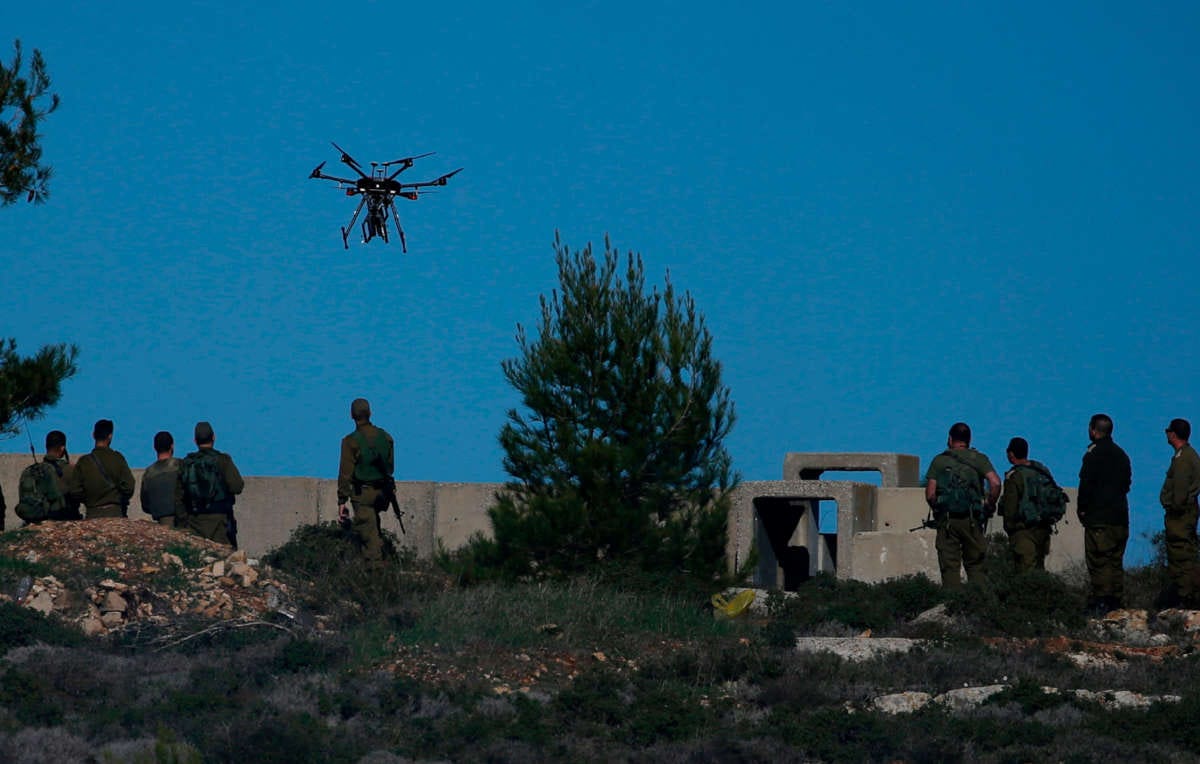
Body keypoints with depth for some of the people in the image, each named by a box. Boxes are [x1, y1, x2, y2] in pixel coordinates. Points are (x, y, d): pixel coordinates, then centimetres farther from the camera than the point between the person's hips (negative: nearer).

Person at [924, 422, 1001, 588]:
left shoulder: (939, 461, 4)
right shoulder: (978, 459, 4)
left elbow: (930, 495, -4)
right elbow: (995, 483, -12)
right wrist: (989, 506, 2)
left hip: (946, 520, 0)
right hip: (972, 520, 0)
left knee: (949, 568, 2)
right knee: (975, 567, 9)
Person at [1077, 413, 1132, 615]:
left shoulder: (1094, 453, -8)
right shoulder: (1121, 454, 16)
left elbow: (1086, 483, -12)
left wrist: (1082, 508, -3)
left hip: (1098, 516, -8)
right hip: (1120, 516, 8)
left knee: (1097, 560, -9)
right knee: (1115, 560, 10)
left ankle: (1100, 601, -15)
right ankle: (1116, 600, 10)